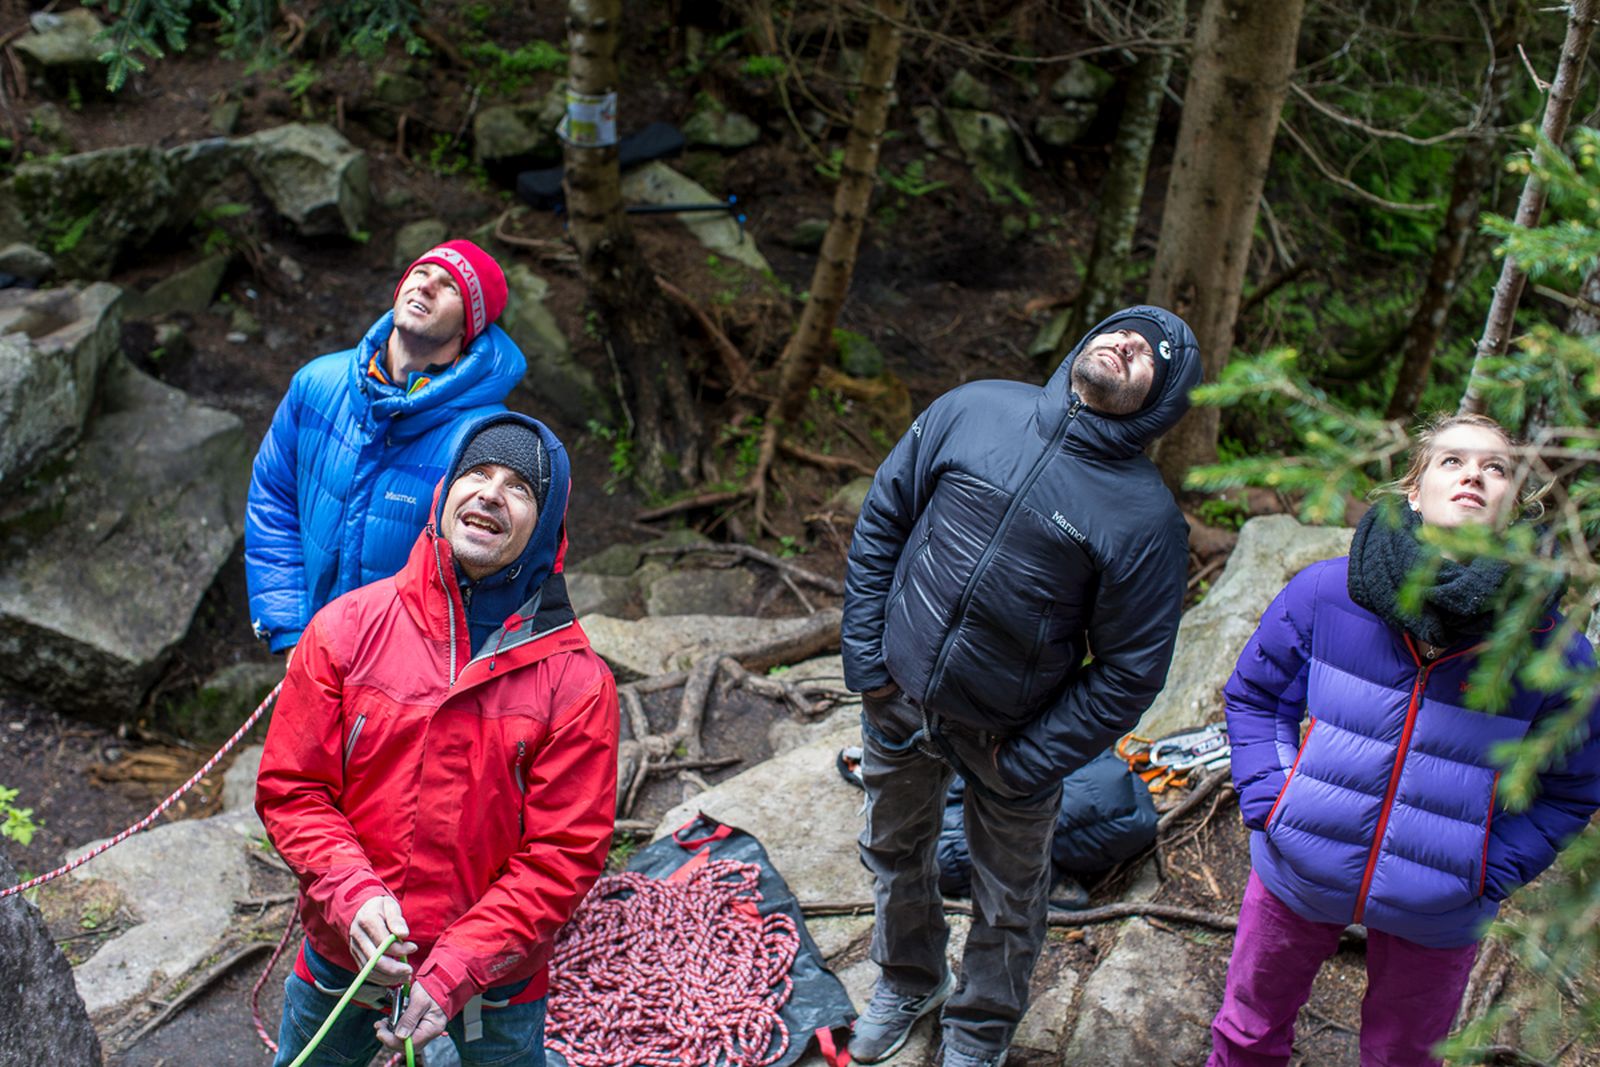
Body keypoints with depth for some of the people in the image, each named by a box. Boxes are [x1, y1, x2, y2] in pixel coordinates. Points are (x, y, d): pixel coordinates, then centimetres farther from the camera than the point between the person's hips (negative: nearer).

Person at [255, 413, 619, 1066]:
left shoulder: (576, 681, -15)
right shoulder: (344, 631, -9)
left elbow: (563, 855, -14)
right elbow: (289, 788, -6)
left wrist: (456, 970, -21)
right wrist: (354, 895, -21)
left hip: (495, 978, -1)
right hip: (342, 960, 2)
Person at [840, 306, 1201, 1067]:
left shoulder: (1146, 517, -19)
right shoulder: (973, 411, -10)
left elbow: (1128, 674, -14)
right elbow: (881, 523, -1)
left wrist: (1027, 764, -14)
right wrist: (865, 660, -3)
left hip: (1008, 736, -3)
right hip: (897, 700, 3)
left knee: (1007, 902, 18)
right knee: (894, 854, 25)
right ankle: (908, 981, 54)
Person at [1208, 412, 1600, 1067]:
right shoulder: (1324, 592, -15)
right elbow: (1253, 695, 2)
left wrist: (1491, 873, -11)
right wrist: (1268, 804, -8)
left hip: (1436, 914, 0)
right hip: (1301, 868, 0)